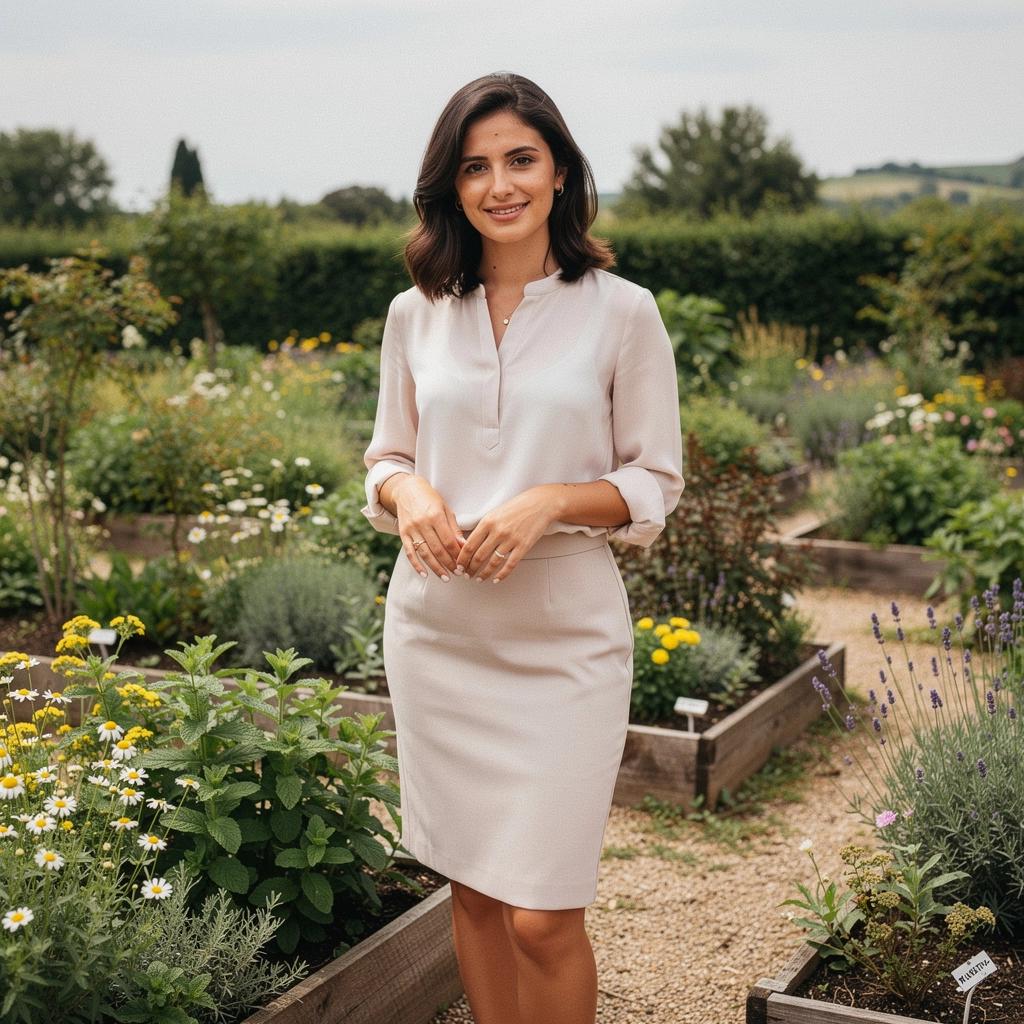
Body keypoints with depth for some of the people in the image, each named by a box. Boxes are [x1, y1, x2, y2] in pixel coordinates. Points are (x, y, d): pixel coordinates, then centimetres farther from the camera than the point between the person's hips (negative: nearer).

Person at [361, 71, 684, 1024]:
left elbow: (653, 486, 0)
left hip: (564, 641, -3)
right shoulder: (415, 313, 5)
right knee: (471, 889, 13)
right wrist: (408, 493, -9)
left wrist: (551, 501, -18)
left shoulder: (622, 312, -4)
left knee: (543, 917, -3)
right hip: (436, 627, 4)